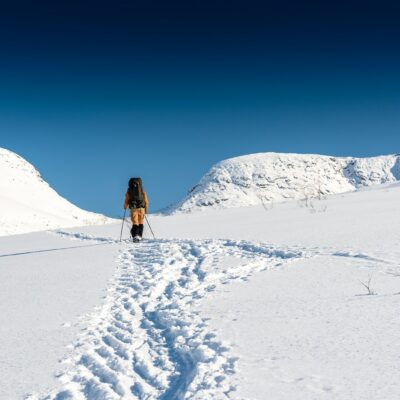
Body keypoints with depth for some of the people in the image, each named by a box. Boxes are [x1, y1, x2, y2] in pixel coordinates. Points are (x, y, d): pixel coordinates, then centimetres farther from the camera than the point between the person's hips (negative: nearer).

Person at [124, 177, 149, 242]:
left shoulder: (129, 191, 3)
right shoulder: (142, 191, 6)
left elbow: (126, 201, 2)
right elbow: (146, 201, 5)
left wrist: (125, 207, 20)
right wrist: (146, 209, 17)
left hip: (133, 208, -1)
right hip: (141, 208, 1)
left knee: (135, 223, 2)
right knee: (141, 222, 12)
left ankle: (135, 235, -15)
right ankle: (139, 236, 6)